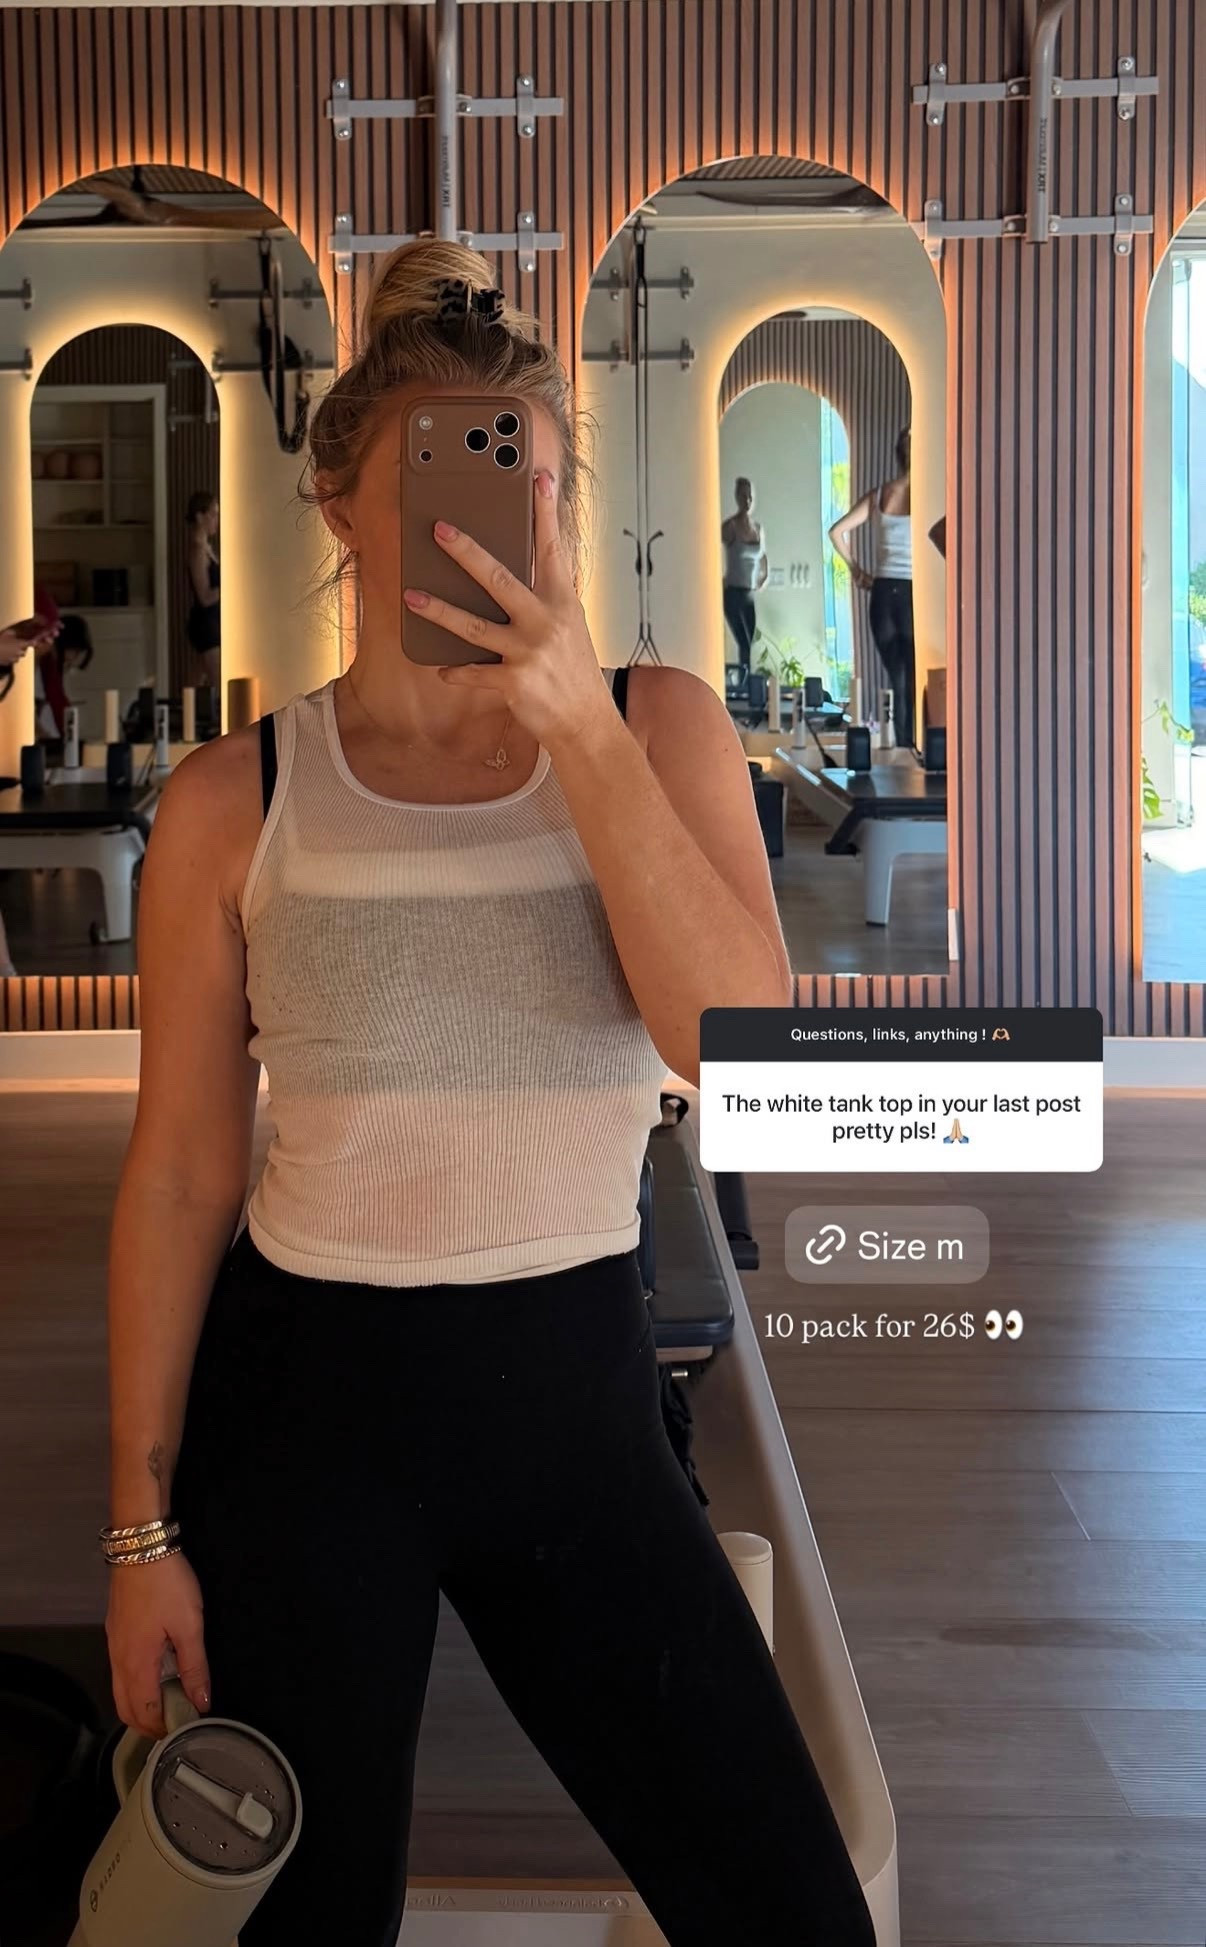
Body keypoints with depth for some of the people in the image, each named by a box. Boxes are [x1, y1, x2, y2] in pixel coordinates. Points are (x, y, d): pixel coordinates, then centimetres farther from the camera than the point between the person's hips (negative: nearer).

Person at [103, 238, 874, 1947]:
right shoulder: (235, 801, -4)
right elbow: (178, 1174, -1)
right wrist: (143, 1526, -1)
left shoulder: (662, 729, -2)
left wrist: (580, 727, -24)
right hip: (305, 1400, -1)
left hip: (576, 1395, 1)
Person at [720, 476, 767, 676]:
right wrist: (720, 581, -11)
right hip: (733, 593, -6)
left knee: (748, 645, 4)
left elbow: (763, 557, 28)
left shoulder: (759, 528, 11)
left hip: (750, 595, 6)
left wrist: (764, 579, 18)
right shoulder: (730, 526, -8)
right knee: (744, 645, -13)